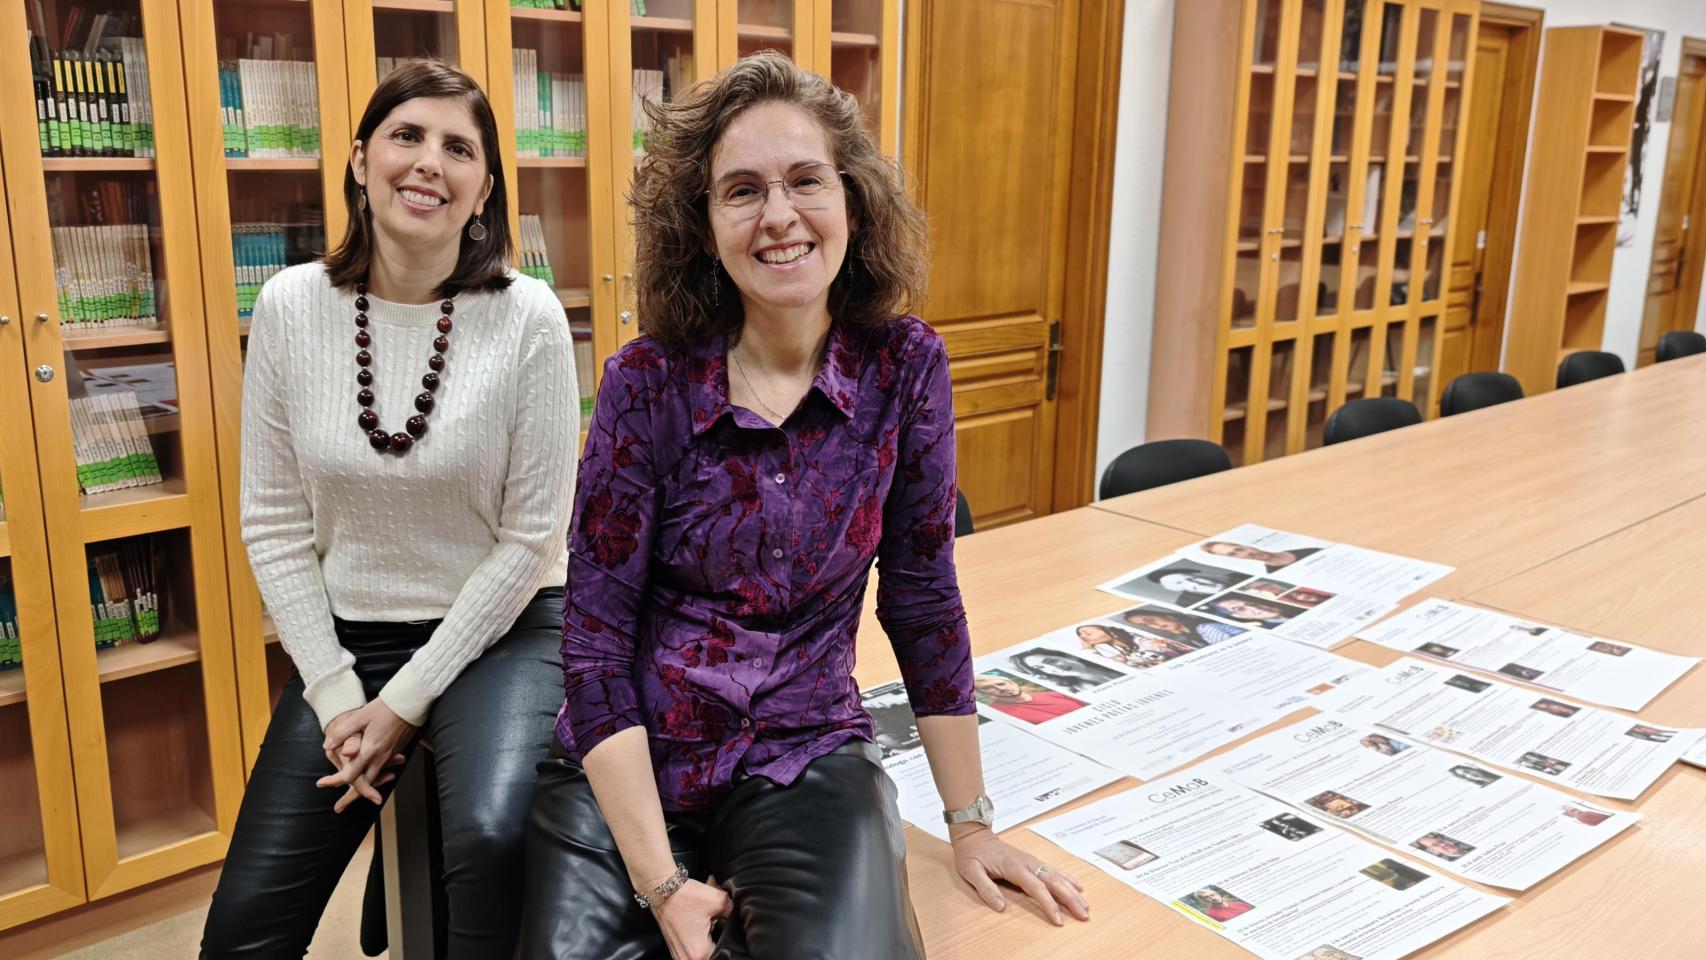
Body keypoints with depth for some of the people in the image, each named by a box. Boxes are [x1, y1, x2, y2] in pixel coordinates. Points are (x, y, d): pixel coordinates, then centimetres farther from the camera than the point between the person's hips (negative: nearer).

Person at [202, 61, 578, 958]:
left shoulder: (528, 318, -13)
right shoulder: (290, 306, -5)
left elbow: (530, 537, -11)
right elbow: (275, 523, 1)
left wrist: (408, 700, -11)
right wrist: (334, 693, -6)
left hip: (497, 630, -2)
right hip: (347, 637, 3)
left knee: (491, 840, -28)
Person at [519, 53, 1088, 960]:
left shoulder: (903, 366, -6)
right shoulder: (648, 383, -11)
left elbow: (923, 594, 1)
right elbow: (595, 637, -10)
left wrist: (971, 820, 4)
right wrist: (663, 885, -17)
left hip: (804, 756, 1)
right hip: (627, 761, 0)